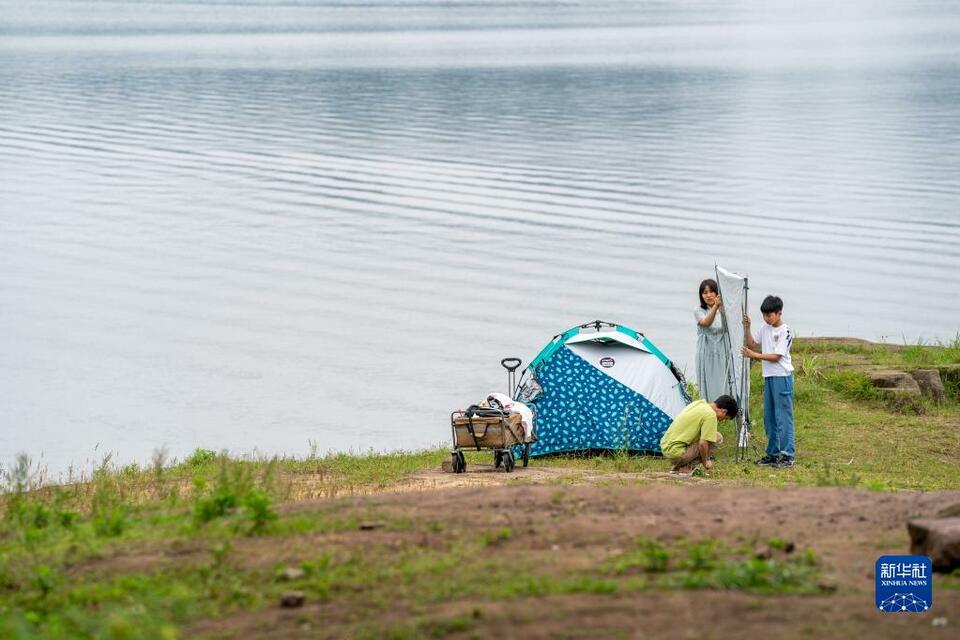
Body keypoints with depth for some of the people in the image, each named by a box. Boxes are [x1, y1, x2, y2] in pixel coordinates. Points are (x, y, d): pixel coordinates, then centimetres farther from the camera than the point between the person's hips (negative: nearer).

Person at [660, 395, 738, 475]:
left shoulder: (697, 404, 13)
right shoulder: (711, 415, -14)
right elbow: (703, 443, -19)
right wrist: (705, 462, 0)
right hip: (676, 453, -9)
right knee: (718, 438, -3)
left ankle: (677, 467, 16)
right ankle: (687, 468, -5)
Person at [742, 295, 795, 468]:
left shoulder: (785, 331, -13)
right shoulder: (765, 328, 10)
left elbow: (776, 357, -16)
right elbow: (752, 344, 17)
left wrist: (754, 355, -15)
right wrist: (747, 328, 5)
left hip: (782, 377, -8)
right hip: (768, 377, 8)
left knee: (783, 417, -9)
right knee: (769, 417, 12)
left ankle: (787, 456, -9)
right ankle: (772, 453, 20)